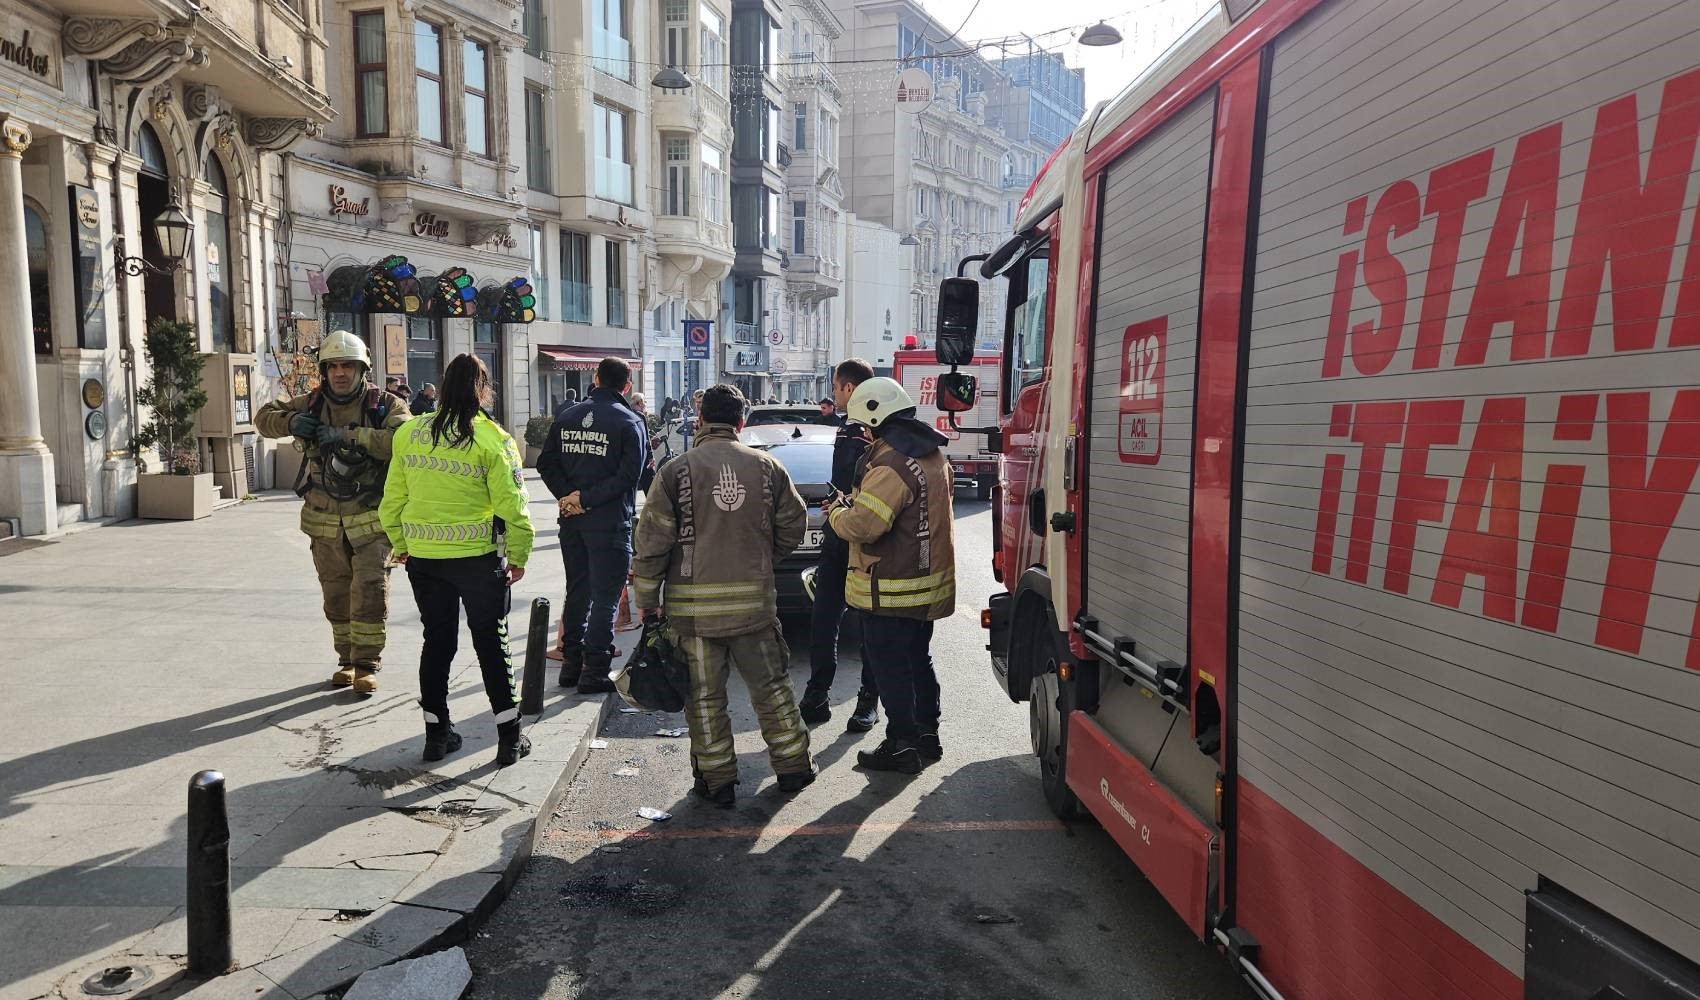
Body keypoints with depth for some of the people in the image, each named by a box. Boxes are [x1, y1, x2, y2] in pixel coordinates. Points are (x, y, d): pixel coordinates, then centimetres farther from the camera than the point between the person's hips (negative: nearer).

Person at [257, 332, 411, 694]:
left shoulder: (385, 405, -7)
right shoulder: (312, 404, 6)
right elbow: (264, 416, 15)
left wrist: (350, 435, -30)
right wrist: (291, 422, -8)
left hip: (371, 520, -4)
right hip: (326, 523, 4)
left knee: (370, 592, -9)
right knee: (337, 596, 13)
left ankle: (367, 664, 2)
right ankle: (346, 660, 27)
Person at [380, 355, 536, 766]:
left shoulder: (410, 433, 2)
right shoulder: (492, 438, -12)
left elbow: (393, 497, 9)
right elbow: (510, 504, -12)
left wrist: (400, 543, 21)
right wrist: (519, 555, -1)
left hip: (423, 558, 4)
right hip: (478, 558, -4)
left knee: (437, 640, 15)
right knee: (491, 643, 7)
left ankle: (436, 733, 23)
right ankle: (509, 738, 11)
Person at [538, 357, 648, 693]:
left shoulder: (566, 416, 7)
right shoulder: (629, 422, -8)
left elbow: (546, 463, 3)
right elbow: (629, 474, -17)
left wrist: (567, 495, -3)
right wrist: (588, 498, -13)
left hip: (571, 519, 5)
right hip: (609, 523, -5)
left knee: (577, 591, 16)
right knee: (604, 596, 2)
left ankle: (571, 665, 23)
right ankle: (595, 671, 3)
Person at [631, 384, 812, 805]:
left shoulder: (676, 471, -6)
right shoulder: (767, 466, 2)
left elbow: (652, 542, -6)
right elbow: (794, 523, 9)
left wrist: (647, 600, 4)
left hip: (693, 604, -2)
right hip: (754, 599, 3)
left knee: (704, 695, 8)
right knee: (770, 685, 16)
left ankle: (716, 779, 15)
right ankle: (792, 765, 25)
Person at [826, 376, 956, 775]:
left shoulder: (892, 464, -24)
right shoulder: (933, 454, 9)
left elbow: (861, 526, -28)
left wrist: (837, 511, -7)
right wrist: (858, 500, 11)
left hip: (892, 589, -9)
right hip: (929, 580, 9)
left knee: (891, 667, 2)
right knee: (918, 659, 21)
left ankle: (901, 746, 10)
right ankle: (927, 732, 31)